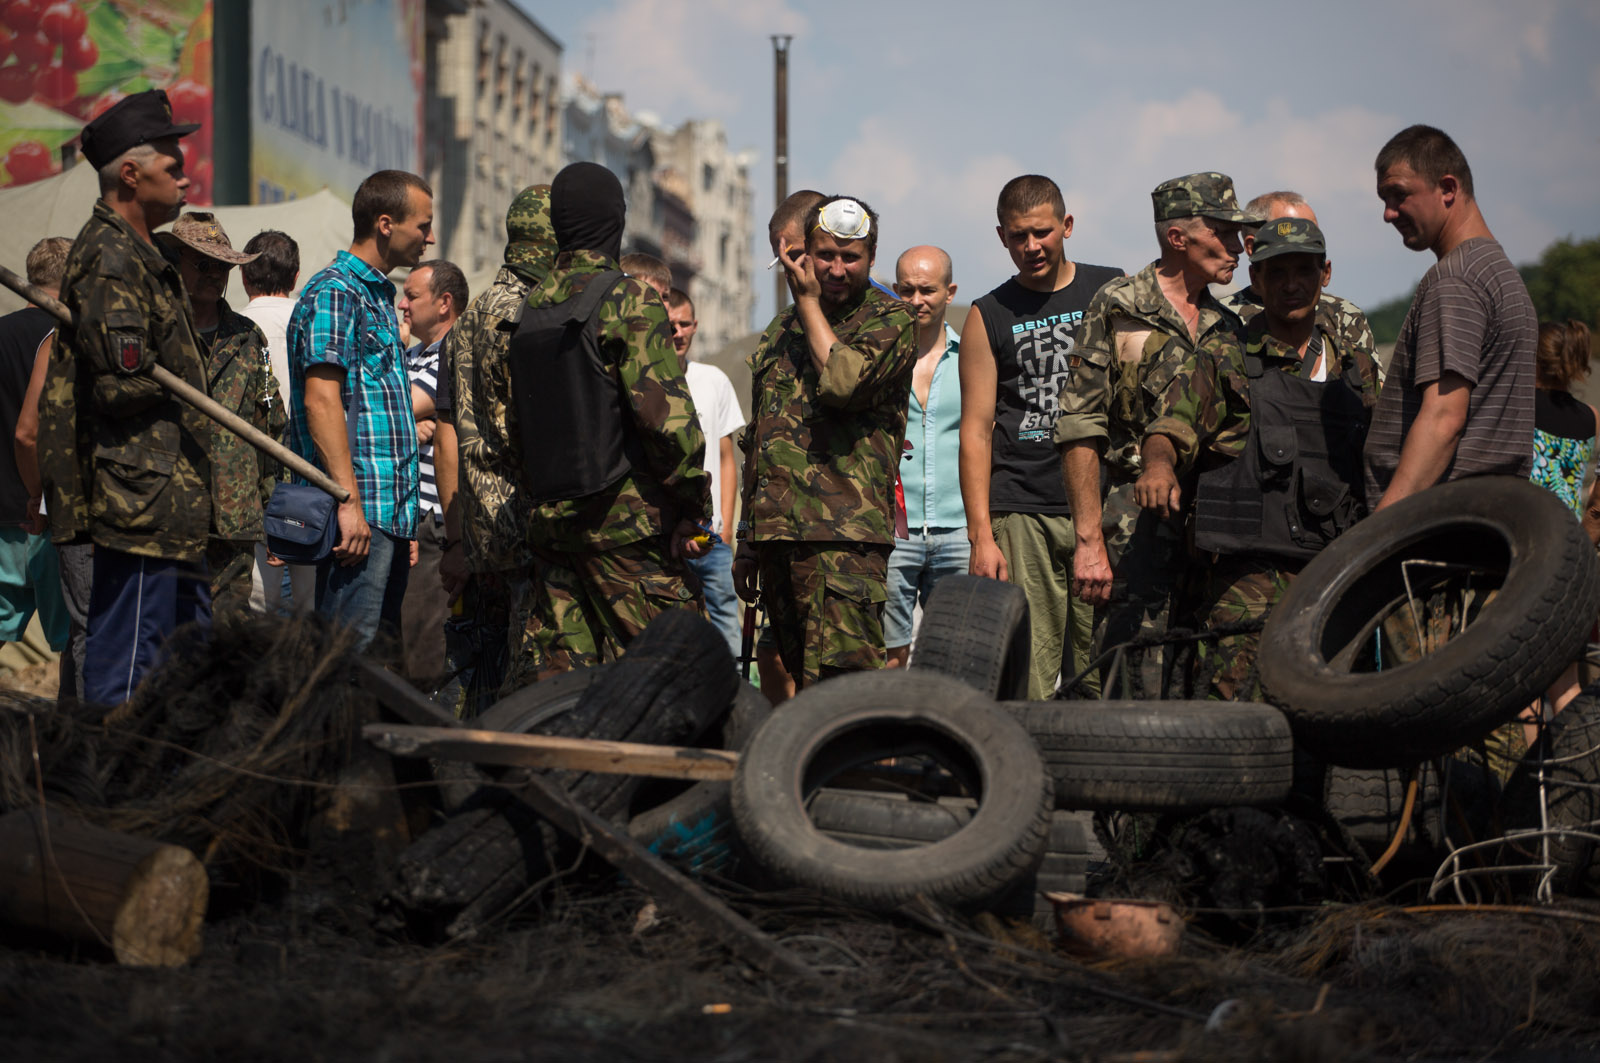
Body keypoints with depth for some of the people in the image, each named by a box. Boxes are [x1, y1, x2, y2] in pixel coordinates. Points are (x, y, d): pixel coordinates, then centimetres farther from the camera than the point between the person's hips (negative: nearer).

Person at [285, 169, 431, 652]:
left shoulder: (379, 296, 22)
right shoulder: (334, 291, -8)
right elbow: (321, 399, -17)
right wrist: (349, 501, -24)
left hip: (391, 508, 10)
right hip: (360, 509, -10)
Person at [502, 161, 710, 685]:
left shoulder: (530, 309, 12)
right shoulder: (631, 301, -9)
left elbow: (517, 422, 15)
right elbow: (665, 412, -16)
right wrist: (693, 505, -9)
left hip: (551, 521, 7)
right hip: (629, 521, -6)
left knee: (545, 673, 7)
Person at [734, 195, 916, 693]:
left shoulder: (890, 320, 2)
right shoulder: (782, 328, 21)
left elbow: (843, 382, -18)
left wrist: (809, 301, -4)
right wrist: (747, 539, 22)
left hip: (845, 537, -7)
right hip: (775, 534, 7)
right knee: (803, 680, 8)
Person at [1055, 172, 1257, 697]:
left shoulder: (1227, 328, 16)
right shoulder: (1118, 308, -2)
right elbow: (1080, 429, -6)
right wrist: (1089, 540, -13)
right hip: (1139, 529, -5)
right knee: (1139, 697, -10)